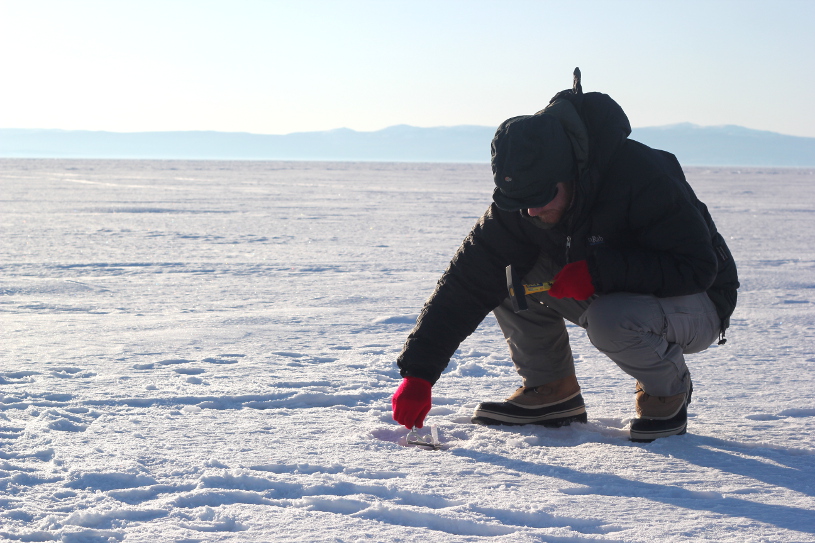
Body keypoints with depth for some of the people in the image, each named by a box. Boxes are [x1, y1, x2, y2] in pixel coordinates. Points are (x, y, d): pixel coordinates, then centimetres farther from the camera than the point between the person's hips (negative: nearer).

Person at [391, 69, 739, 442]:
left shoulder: (643, 177, -31)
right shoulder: (520, 201, -14)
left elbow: (698, 266, -29)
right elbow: (467, 281, -15)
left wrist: (598, 272, -38)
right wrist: (418, 372, -22)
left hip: (697, 305, -6)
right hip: (610, 296, 6)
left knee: (608, 321, -37)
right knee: (506, 273, -12)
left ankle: (669, 390, -7)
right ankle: (553, 392, 1)